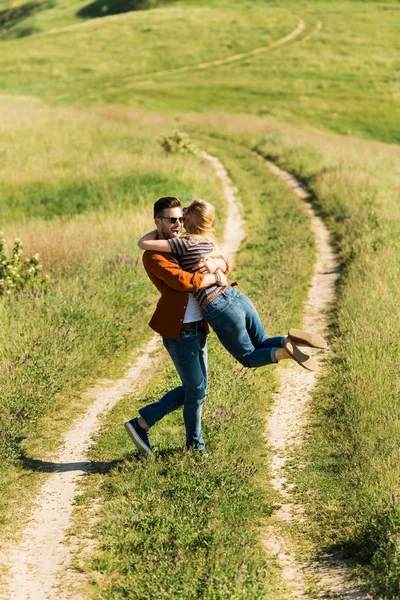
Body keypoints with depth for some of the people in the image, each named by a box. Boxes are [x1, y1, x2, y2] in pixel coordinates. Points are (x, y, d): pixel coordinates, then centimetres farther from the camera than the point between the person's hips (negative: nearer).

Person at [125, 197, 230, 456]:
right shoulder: (154, 256, -12)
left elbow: (226, 264, 11)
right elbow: (182, 281, -28)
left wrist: (215, 263, -13)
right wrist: (214, 278, -15)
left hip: (198, 328, 8)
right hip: (179, 331, -8)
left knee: (194, 388, 13)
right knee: (197, 388, 1)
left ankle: (141, 423, 19)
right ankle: (196, 443, 22)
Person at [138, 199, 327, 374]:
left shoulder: (186, 243, -11)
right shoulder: (210, 240, 12)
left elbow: (143, 243, -12)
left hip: (222, 312, -7)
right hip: (240, 299, 7)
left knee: (248, 358, 15)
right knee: (262, 345, 26)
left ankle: (286, 352, -13)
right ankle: (290, 339, -5)